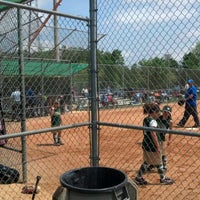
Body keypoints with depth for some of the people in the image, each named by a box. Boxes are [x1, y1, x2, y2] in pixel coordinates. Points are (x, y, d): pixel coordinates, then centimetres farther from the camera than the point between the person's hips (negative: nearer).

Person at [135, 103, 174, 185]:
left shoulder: (145, 119, 6)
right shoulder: (153, 121, -20)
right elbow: (153, 134, -26)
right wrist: (158, 147, -22)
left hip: (145, 144, 8)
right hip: (152, 145, -8)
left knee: (146, 162, 19)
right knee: (158, 163, 10)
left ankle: (139, 178, 22)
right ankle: (163, 179, 27)